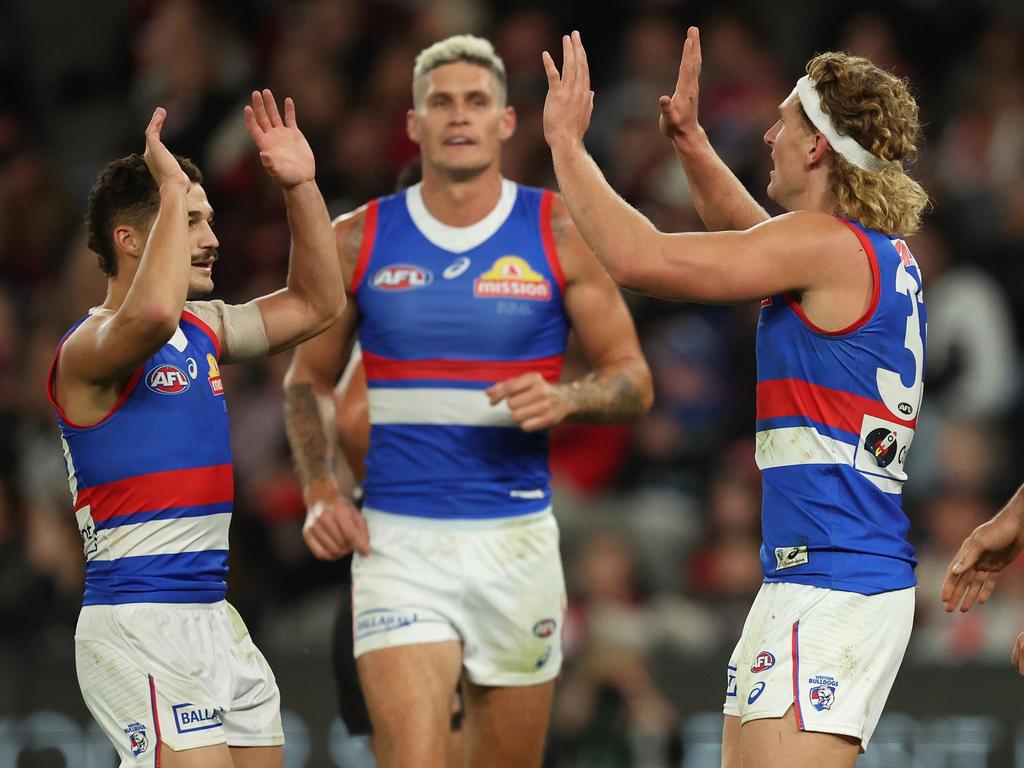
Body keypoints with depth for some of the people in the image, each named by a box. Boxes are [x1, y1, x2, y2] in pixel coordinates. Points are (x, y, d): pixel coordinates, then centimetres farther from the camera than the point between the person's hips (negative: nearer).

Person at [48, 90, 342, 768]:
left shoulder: (202, 330, 15)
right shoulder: (89, 347, -12)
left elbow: (316, 304, 25)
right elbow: (151, 315, -35)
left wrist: (302, 189, 13)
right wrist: (173, 190, -25)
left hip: (213, 620, 9)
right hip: (138, 628, -9)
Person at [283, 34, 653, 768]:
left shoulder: (559, 234, 1)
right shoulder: (360, 240, 3)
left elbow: (633, 379, 4)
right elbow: (308, 378, 15)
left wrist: (565, 399, -18)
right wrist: (320, 493, 0)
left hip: (517, 538, 1)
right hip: (399, 541, -1)